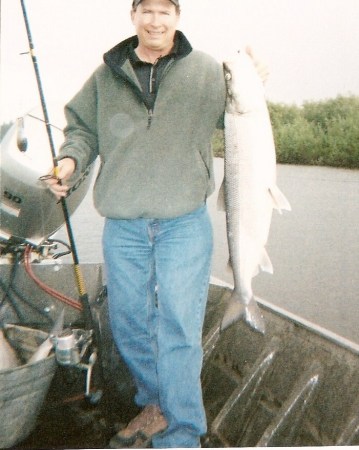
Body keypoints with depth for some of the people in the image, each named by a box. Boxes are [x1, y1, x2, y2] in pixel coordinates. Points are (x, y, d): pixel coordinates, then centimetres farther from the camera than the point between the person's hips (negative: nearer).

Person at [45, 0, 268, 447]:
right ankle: (155, 406, 37)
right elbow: (82, 128, 15)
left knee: (179, 328, -2)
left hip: (184, 224, -3)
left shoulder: (206, 70, 3)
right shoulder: (106, 75, 7)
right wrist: (71, 160, -4)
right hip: (122, 226, 3)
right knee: (128, 322, 14)